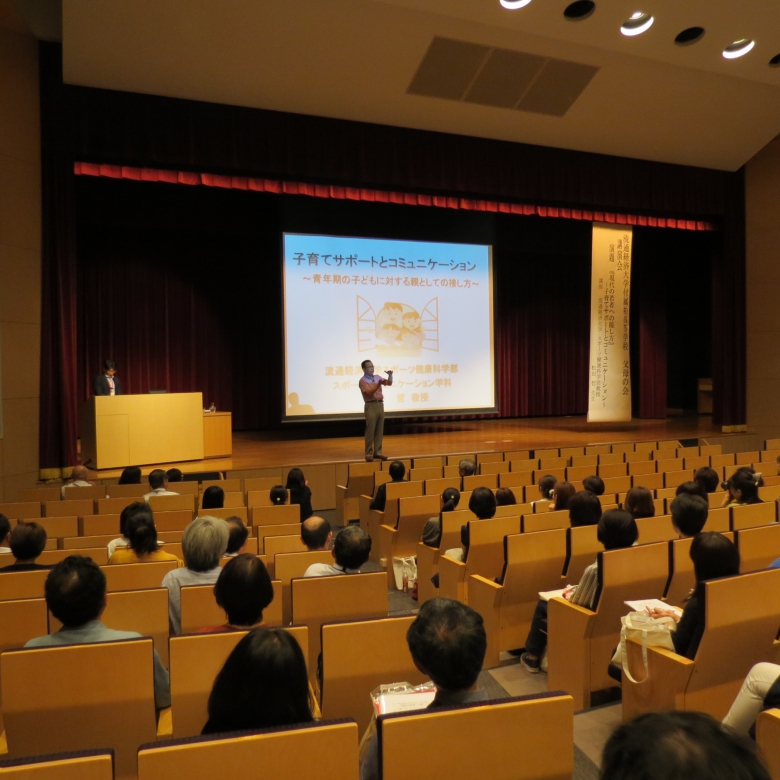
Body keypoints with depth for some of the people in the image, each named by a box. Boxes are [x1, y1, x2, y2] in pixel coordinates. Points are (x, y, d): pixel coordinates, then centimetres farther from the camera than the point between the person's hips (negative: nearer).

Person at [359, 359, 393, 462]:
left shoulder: (377, 378, 15)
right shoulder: (363, 380, -5)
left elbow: (389, 383, 15)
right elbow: (369, 392, -16)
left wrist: (390, 375, -4)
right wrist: (378, 384, -26)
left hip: (380, 405, 6)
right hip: (371, 406, -6)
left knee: (379, 430, 6)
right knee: (370, 430, -6)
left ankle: (377, 452, 11)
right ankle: (369, 453, -3)